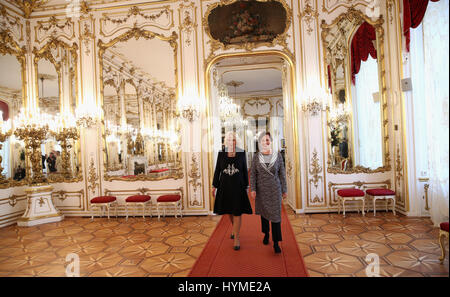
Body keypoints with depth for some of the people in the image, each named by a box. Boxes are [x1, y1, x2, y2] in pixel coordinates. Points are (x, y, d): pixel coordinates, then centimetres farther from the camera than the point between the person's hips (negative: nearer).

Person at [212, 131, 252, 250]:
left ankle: (236, 238, 10)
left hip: (238, 187, -2)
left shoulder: (241, 153, -4)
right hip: (225, 187, 2)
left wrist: (246, 187, 1)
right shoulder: (221, 154, -2)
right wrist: (214, 186, 2)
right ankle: (235, 228, 44)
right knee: (229, 210, 17)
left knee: (237, 212, 0)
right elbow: (217, 170, 3)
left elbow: (245, 171, 1)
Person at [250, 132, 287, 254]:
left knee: (275, 214, -2)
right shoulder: (256, 157, -2)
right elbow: (253, 174, -2)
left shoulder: (277, 155, -3)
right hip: (261, 189, 1)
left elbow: (282, 174, 1)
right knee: (264, 212, 14)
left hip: (275, 189, -1)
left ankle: (276, 242, 7)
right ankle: (266, 234, 36)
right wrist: (253, 189, -9)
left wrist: (284, 190, 1)